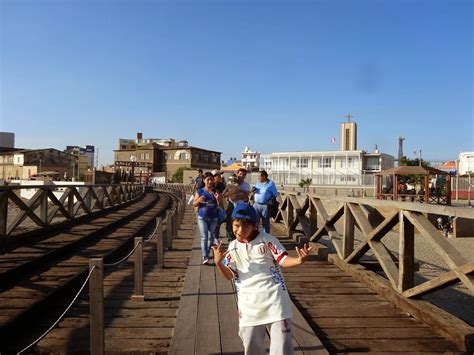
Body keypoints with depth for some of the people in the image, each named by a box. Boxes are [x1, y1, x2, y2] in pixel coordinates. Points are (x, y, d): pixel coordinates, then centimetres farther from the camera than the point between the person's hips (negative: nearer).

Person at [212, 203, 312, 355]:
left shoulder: (267, 239, -5)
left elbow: (283, 260, -7)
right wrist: (218, 262, -18)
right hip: (249, 301, 3)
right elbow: (230, 275, 1)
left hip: (274, 296, -3)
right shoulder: (232, 247, 4)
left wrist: (298, 260, -28)